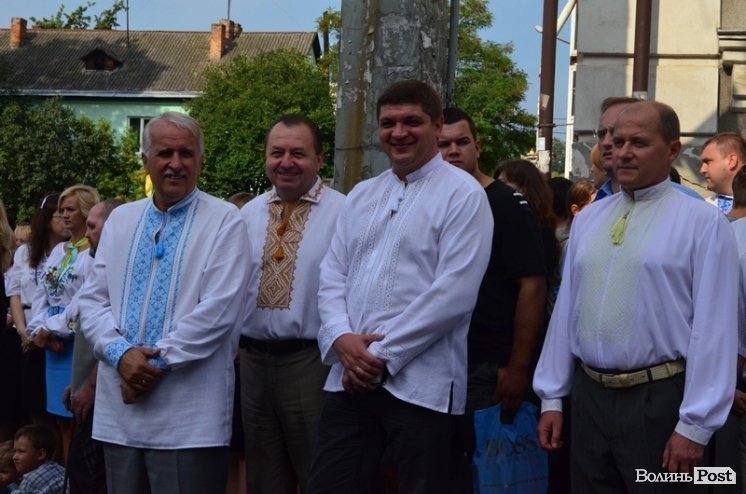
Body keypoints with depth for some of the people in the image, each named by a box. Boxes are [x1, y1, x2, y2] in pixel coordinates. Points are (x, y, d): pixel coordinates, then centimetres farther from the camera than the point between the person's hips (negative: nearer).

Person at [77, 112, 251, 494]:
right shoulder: (120, 219, 13)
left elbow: (218, 309, -12)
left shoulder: (224, 221, -3)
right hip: (119, 409, 5)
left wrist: (158, 362, -13)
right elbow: (92, 300, 9)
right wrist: (121, 354, -9)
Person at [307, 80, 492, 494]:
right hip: (349, 377, 6)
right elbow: (331, 277, 12)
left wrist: (383, 354, -13)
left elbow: (454, 293, -14)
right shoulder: (361, 196, 16)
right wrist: (342, 339, -7)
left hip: (419, 383, -5)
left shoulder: (462, 194, -5)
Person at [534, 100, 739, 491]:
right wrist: (551, 397, 10)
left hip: (658, 400, -5)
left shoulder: (702, 222, -8)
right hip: (588, 396, 5)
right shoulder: (587, 220, 9)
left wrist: (694, 426, -13)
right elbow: (565, 311, 11)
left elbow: (713, 330, -12)